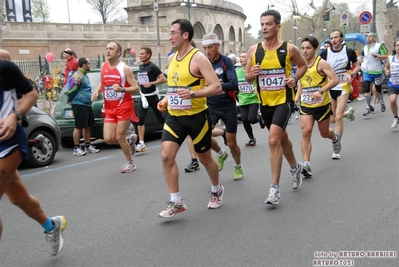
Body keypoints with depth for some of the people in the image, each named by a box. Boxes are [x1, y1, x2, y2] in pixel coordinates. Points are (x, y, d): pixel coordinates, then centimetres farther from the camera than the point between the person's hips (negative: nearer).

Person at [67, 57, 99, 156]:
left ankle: (88, 146, 22)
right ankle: (76, 148, 3)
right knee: (79, 127, -4)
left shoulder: (85, 75, 17)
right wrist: (71, 101, -4)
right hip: (79, 105, -9)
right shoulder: (77, 76, -15)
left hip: (87, 104, 9)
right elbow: (72, 90, -16)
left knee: (87, 126, 13)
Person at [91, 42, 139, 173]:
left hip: (124, 107, -6)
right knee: (108, 139, -2)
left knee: (119, 137, -3)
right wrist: (96, 91, 3)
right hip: (109, 108, 6)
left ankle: (130, 163, 20)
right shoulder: (103, 67, 6)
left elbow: (136, 88, -11)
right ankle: (130, 140, 29)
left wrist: (122, 89, -28)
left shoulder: (124, 68, -10)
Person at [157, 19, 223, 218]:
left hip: (196, 117, -6)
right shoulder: (173, 59, 10)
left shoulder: (198, 58, -13)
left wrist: (193, 94, -33)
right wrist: (166, 100, 5)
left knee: (205, 158, 10)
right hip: (174, 117, 6)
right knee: (166, 156, -9)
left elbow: (217, 87, -19)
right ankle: (176, 202, 1)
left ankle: (217, 190, 37)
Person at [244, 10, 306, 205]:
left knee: (273, 140, -19)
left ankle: (275, 187, -10)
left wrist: (295, 79, -8)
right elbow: (247, 77, 6)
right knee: (282, 138, 21)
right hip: (265, 103, 5)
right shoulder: (254, 50, -1)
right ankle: (295, 167, 48)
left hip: (284, 100, -4)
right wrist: (252, 74, -16)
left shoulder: (289, 49, -8)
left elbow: (303, 65, 10)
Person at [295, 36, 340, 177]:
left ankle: (335, 138, 53)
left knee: (324, 133, 14)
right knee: (306, 132, -13)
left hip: (322, 104, -3)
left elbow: (335, 80, -19)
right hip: (306, 105, 4)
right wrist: (298, 95, 5)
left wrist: (321, 91, -31)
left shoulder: (321, 63, -14)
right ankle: (306, 164, -14)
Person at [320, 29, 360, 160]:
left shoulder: (349, 51, -5)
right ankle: (348, 113, 45)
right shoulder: (325, 53, -3)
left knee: (338, 117, -13)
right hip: (329, 88, 3)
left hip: (343, 87, -3)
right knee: (332, 119, 9)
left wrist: (351, 75, -13)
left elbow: (357, 66, 7)